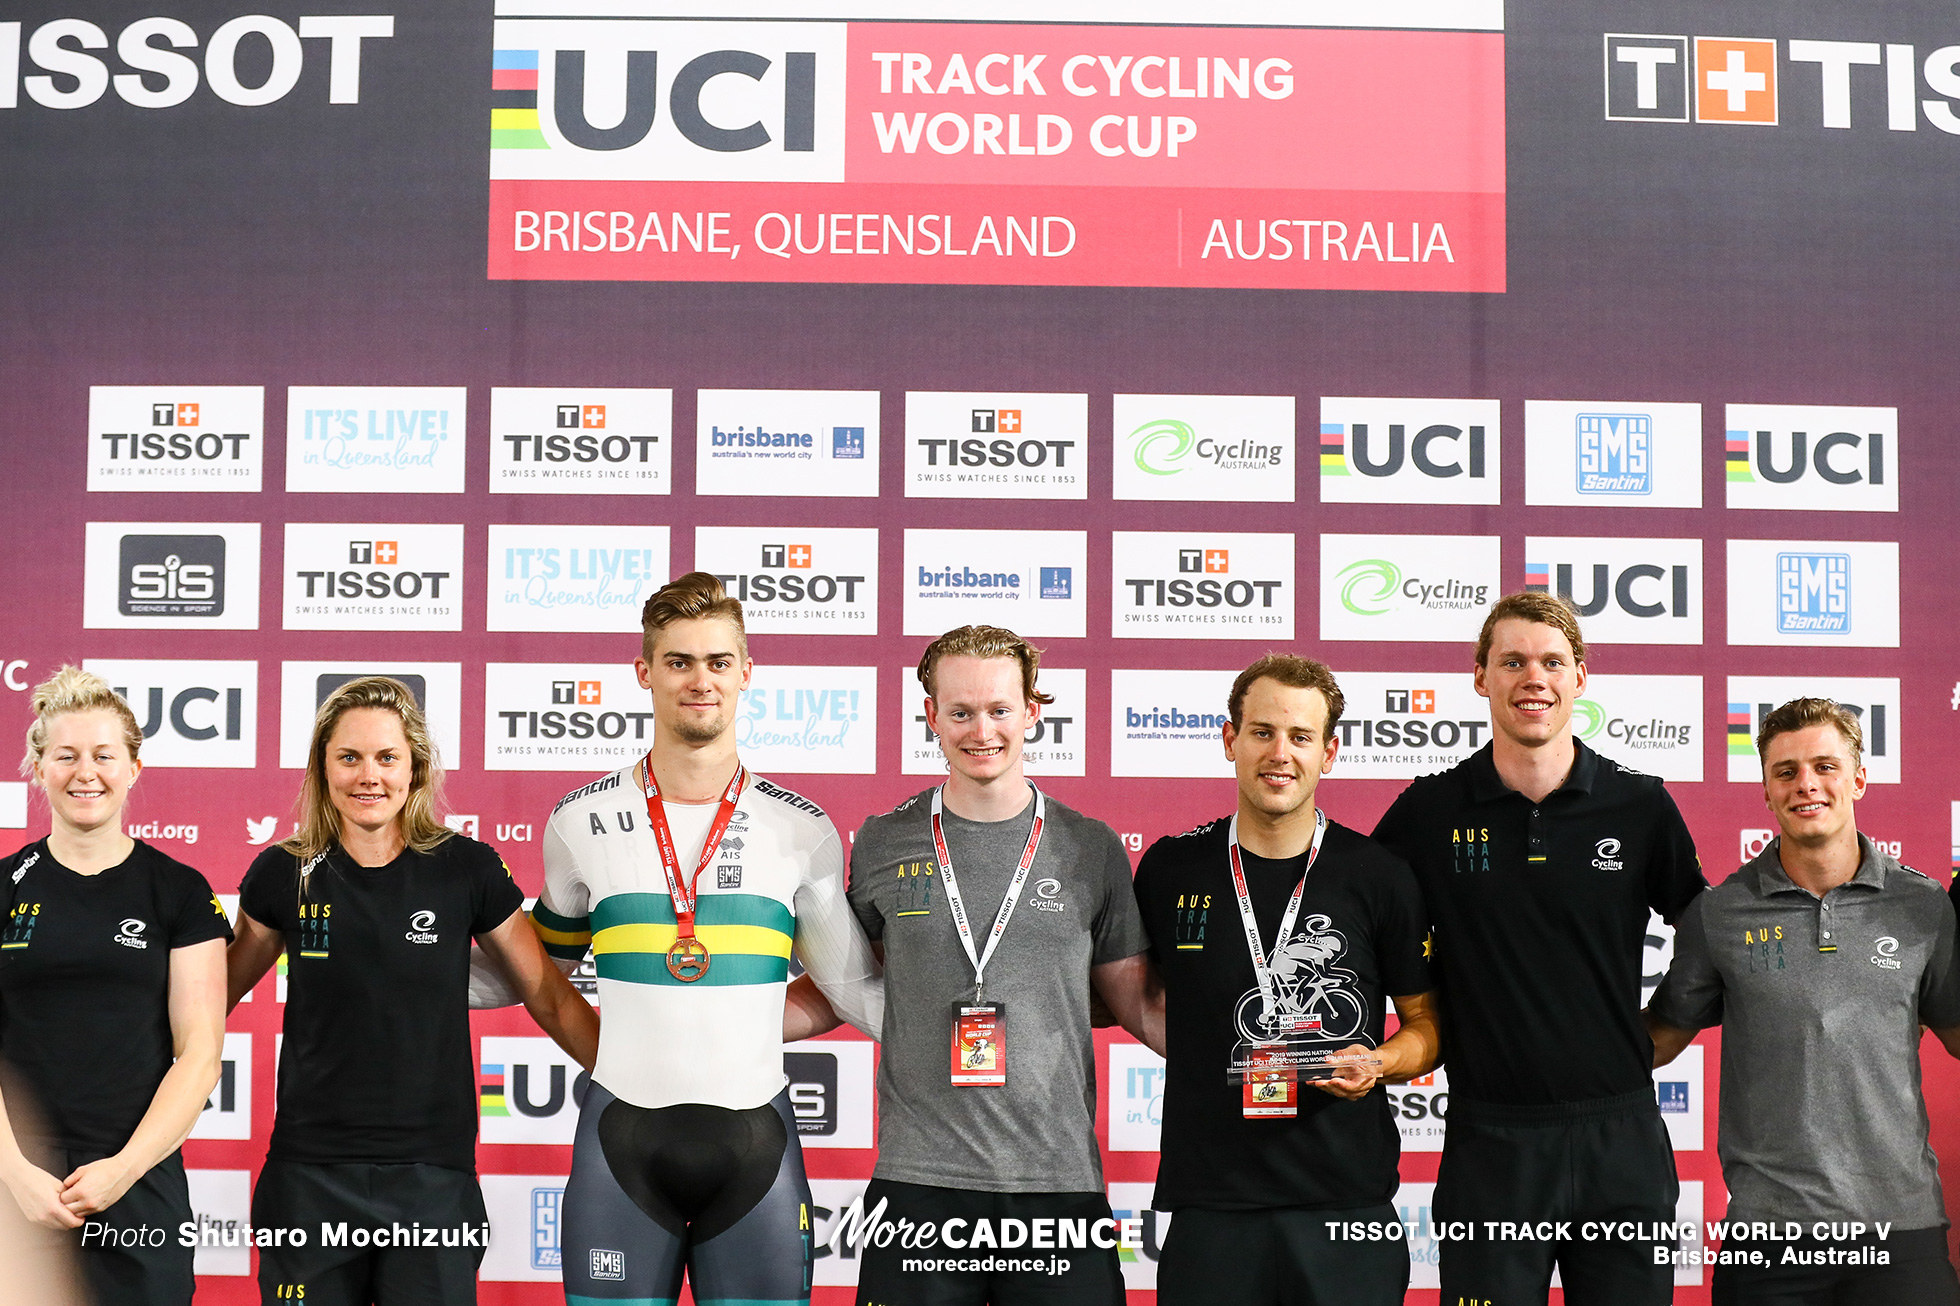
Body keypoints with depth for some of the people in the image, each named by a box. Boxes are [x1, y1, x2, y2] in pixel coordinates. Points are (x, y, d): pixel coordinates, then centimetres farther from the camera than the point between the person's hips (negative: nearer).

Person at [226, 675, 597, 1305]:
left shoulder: (467, 869, -2)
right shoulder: (283, 874, 0)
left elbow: (552, 1001, 4)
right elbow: (219, 992, 15)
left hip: (433, 1179, -1)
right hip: (310, 1176, 1)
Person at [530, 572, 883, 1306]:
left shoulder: (803, 830, 4)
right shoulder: (581, 820, 4)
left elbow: (855, 988, 10)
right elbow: (543, 969, 19)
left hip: (755, 1138, 0)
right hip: (622, 1138, 0)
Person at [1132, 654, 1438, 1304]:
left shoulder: (1380, 876, 1)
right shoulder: (1170, 868, 4)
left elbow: (1427, 1023, 8)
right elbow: (1135, 994, 20)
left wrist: (1379, 1062, -10)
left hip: (1348, 1203, -1)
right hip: (1208, 1206, 1)